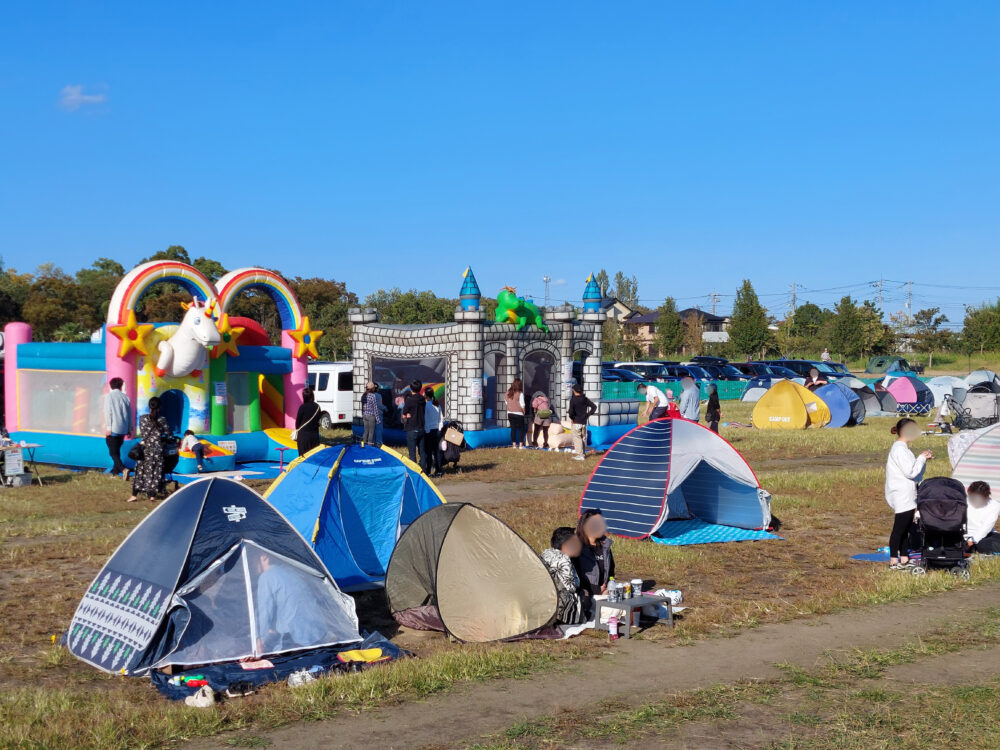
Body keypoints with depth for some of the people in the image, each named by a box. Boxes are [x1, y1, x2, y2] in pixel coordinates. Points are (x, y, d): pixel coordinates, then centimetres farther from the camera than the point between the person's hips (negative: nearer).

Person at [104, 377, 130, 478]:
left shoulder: (109, 396, -5)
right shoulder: (125, 397, 6)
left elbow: (108, 412, -11)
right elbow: (129, 414, 9)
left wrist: (109, 428, -10)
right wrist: (129, 429, 16)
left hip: (113, 429, -5)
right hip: (123, 429, 5)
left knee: (113, 452, -4)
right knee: (117, 450, 18)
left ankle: (123, 469, -23)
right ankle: (115, 471, 21)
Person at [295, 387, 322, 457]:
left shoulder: (303, 407, -12)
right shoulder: (317, 407, 1)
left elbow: (298, 421, -4)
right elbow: (318, 420, 9)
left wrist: (297, 431, 13)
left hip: (303, 435, -4)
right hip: (315, 435, 4)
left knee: (304, 456, 0)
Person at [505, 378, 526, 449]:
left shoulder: (508, 392, 1)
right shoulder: (520, 393, -15)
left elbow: (506, 401, 9)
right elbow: (522, 405, -14)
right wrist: (523, 411, 2)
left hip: (510, 413, 5)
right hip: (518, 414, -5)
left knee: (513, 428, 11)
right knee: (521, 429, 6)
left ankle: (514, 444, 11)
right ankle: (521, 444, 2)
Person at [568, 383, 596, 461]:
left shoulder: (573, 399, -12)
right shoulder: (585, 399, 5)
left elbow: (571, 410, -22)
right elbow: (594, 406, 6)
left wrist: (571, 418, -5)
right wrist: (588, 414, 8)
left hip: (576, 422, -6)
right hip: (584, 422, 6)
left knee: (577, 438, -3)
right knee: (583, 438, 15)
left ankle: (579, 455, -8)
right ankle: (583, 453, 22)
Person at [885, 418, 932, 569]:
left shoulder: (903, 448, 16)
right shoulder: (899, 449, -16)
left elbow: (912, 469, 19)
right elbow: (910, 472, -19)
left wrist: (923, 458, 7)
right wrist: (922, 458, -8)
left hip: (908, 496, 10)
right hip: (901, 496, -10)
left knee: (905, 528, 12)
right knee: (899, 528, -5)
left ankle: (904, 559, 17)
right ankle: (894, 561, 0)